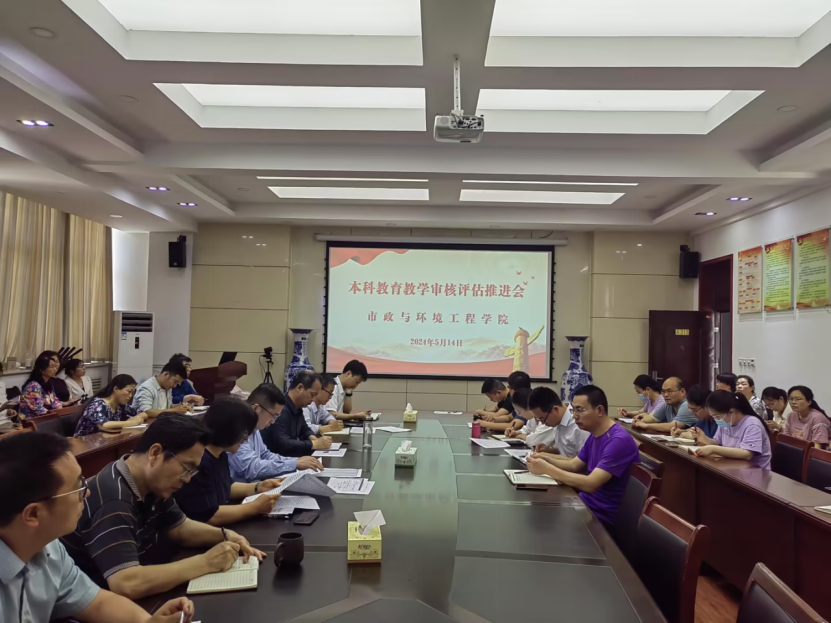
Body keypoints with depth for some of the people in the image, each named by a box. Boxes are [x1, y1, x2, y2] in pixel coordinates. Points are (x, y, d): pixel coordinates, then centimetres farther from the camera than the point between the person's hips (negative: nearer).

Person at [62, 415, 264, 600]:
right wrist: (205, 562, -30)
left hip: (142, 598, 8)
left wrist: (225, 535, -6)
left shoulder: (153, 486, -2)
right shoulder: (112, 499, -28)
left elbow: (180, 529, 12)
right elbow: (126, 585, -38)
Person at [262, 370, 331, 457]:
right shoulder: (281, 409, -24)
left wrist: (312, 437, -1)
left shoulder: (297, 408, 5)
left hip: (290, 455, 9)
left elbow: (304, 429, 21)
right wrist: (314, 444, -25)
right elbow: (283, 444, -31)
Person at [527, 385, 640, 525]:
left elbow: (590, 484, -29)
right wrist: (546, 459, -4)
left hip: (600, 515, -8)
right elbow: (574, 465, 14)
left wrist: (546, 468, -25)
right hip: (585, 501, 8)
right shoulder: (594, 435, 7)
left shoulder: (619, 440, -23)